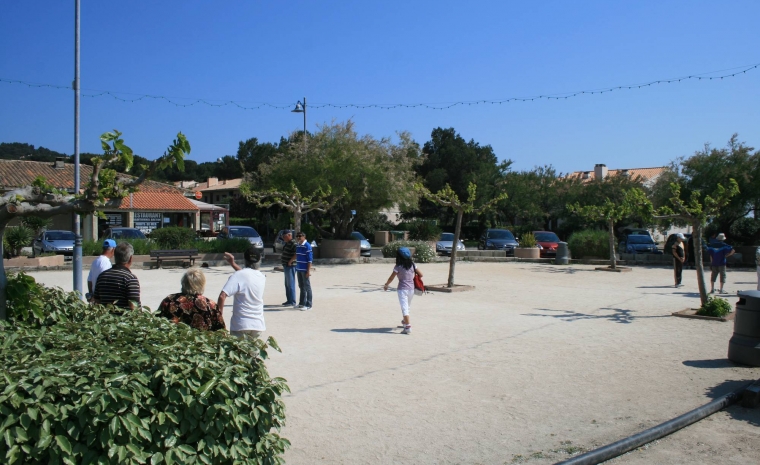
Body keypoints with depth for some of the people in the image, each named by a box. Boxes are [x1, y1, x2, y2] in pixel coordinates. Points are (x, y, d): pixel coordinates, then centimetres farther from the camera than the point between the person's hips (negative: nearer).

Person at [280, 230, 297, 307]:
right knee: (287, 284, 17)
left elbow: (296, 254, -28)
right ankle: (289, 300, 25)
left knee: (290, 284, -7)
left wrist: (290, 261, -24)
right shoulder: (287, 243, 15)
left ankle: (292, 302, -3)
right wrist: (282, 256, 12)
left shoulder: (293, 243, -17)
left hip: (290, 266, -11)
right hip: (286, 266, 11)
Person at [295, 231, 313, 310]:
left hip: (304, 269, -8)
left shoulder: (307, 246, -12)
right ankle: (302, 303, 25)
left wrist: (309, 270, -17)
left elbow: (310, 259, -14)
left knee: (307, 287, -1)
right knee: (301, 286, 15)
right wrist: (296, 268, 18)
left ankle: (308, 305, 3)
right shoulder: (297, 246, 12)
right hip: (299, 269, 8)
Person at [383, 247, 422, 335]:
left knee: (404, 308, -8)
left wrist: (386, 285, 12)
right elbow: (420, 275, 6)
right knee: (407, 306, 24)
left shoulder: (398, 267, -9)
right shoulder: (412, 265, 3)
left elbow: (391, 278, -4)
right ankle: (405, 321, 44)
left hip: (402, 289, -5)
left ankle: (408, 327, -17)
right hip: (411, 289, 5)